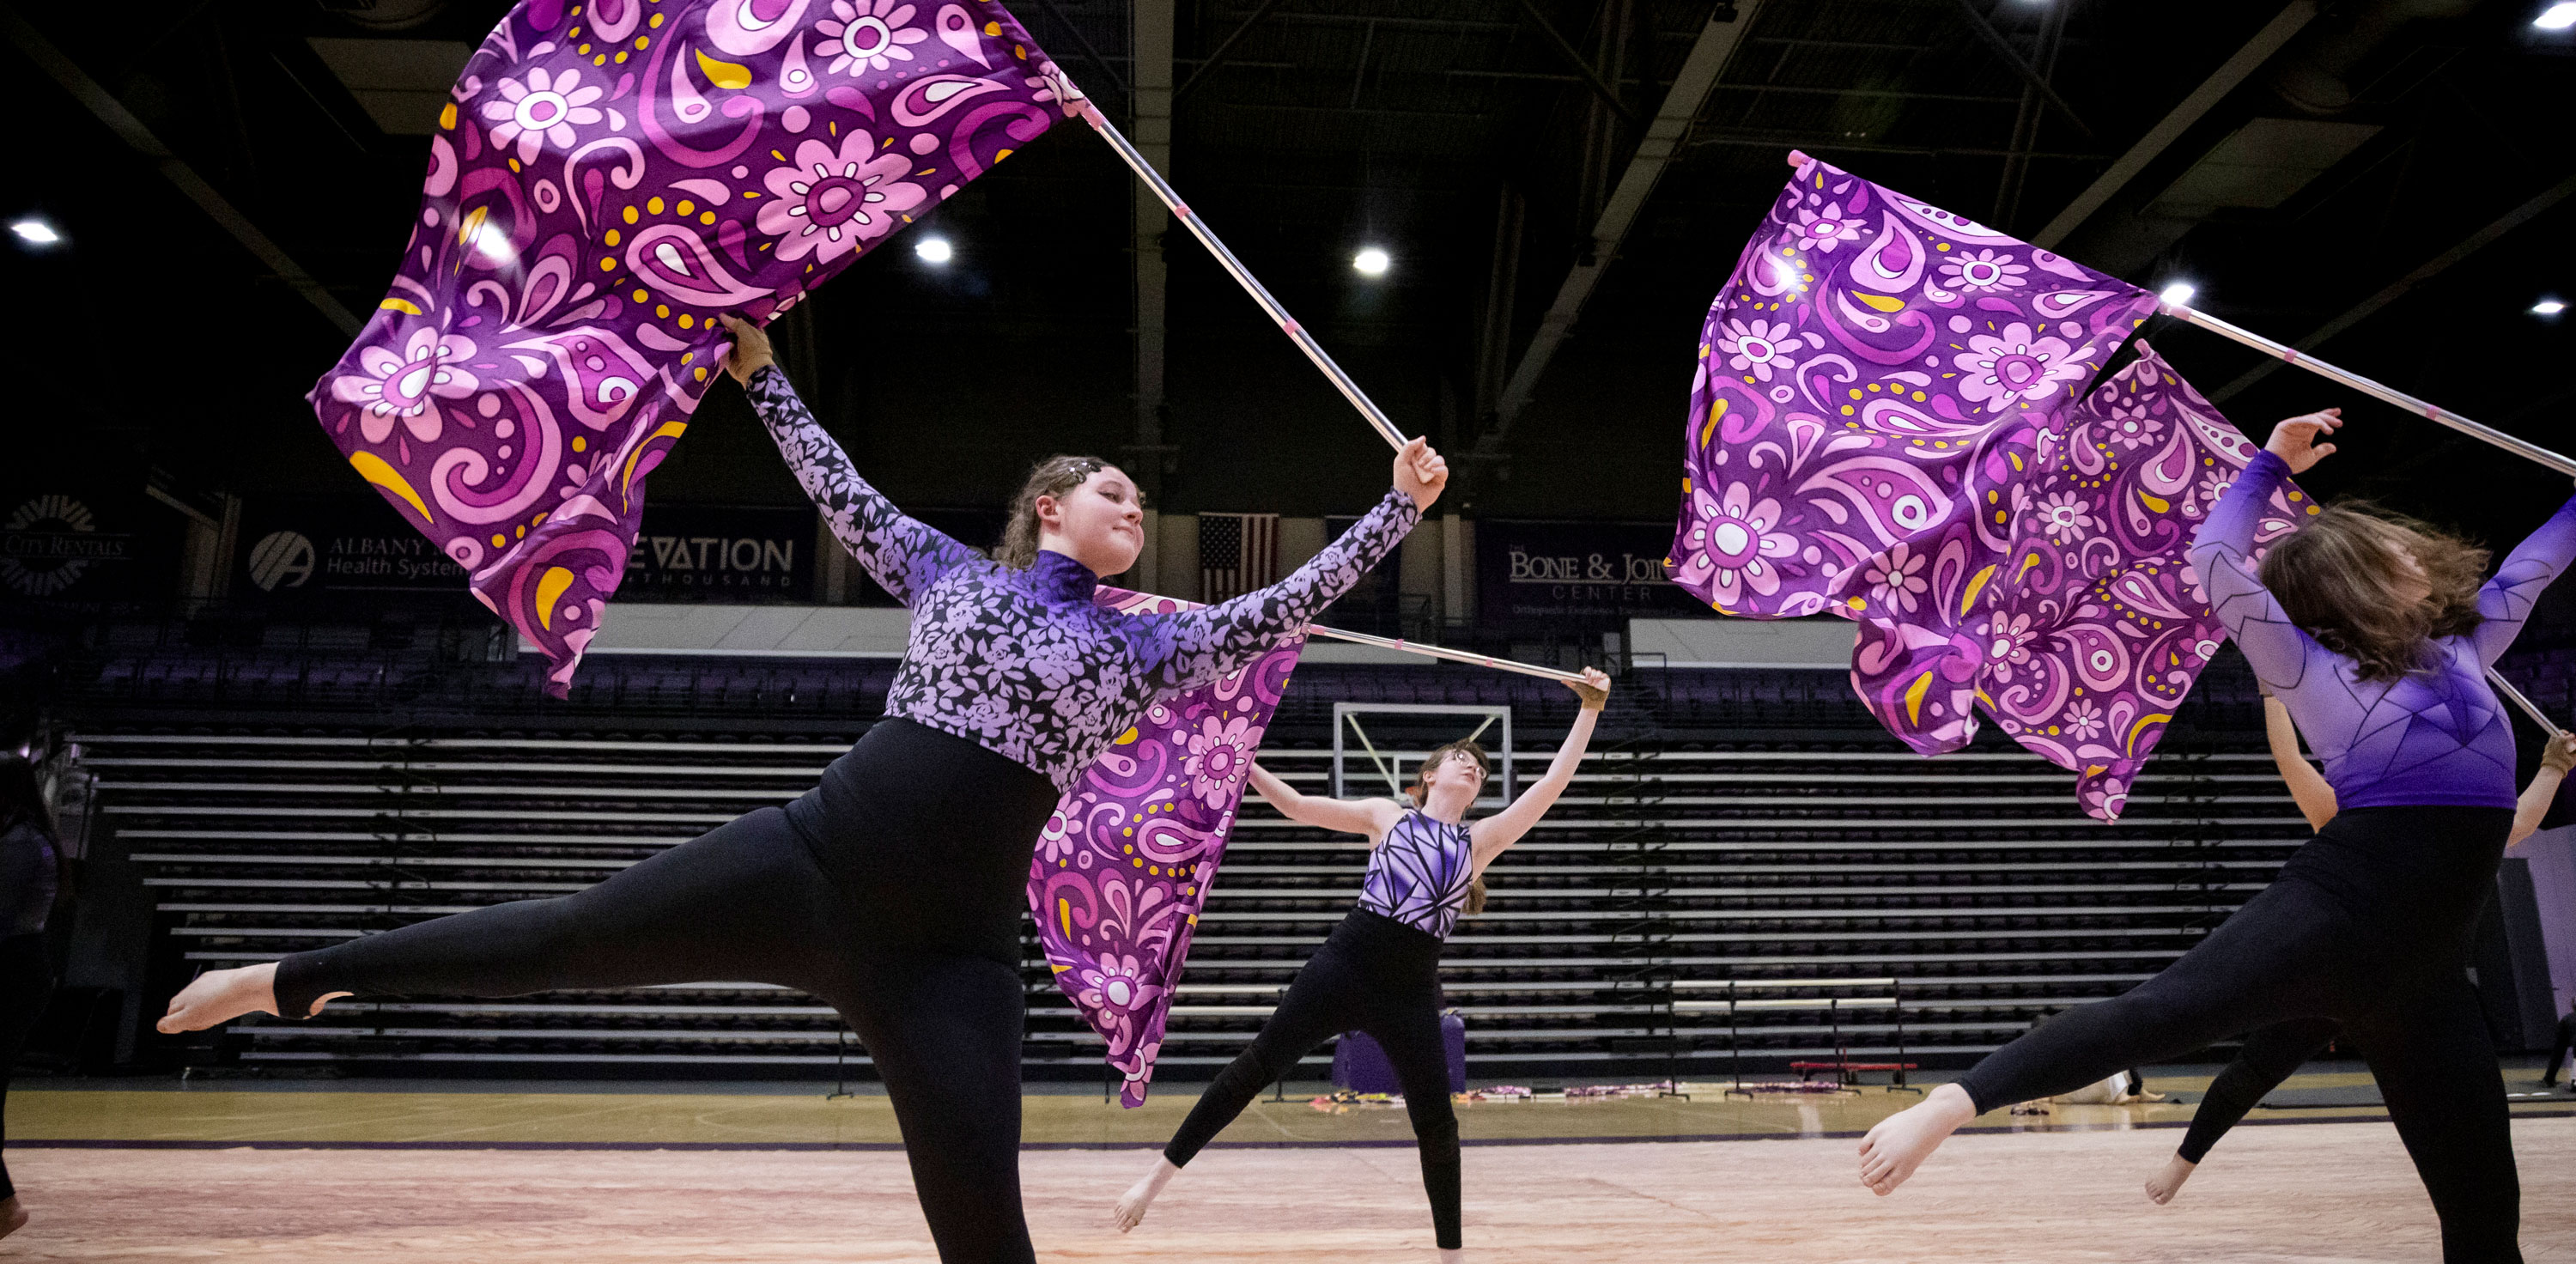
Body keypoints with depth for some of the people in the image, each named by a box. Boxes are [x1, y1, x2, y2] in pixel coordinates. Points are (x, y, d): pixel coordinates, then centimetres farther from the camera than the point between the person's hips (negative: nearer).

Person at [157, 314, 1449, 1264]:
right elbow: (843, 494, 21)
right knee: (554, 940, 11)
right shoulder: (952, 572, 11)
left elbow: (1280, 609, 6)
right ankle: (292, 979, 37)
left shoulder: (1141, 645, 10)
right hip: (812, 864, 1)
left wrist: (1399, 504, 5)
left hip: (949, 953, 0)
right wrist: (760, 371, 27)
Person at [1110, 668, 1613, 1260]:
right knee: (1253, 1069, -4)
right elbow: (1300, 807, 10)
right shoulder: (1387, 815, 11)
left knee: (1436, 1121, 3)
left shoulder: (1482, 840, 12)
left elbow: (1553, 784, 7)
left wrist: (1590, 710, 5)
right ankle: (1159, 1173, 8)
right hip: (1344, 964, -1)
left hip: (1411, 991, 2)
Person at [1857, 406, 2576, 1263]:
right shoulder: (2317, 670, 4)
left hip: (2423, 972, 6)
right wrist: (2272, 465, 4)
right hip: (2340, 909, -6)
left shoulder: (2459, 651, 22)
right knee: (2163, 1012, -28)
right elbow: (2216, 558, -6)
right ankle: (1952, 1103, -35)